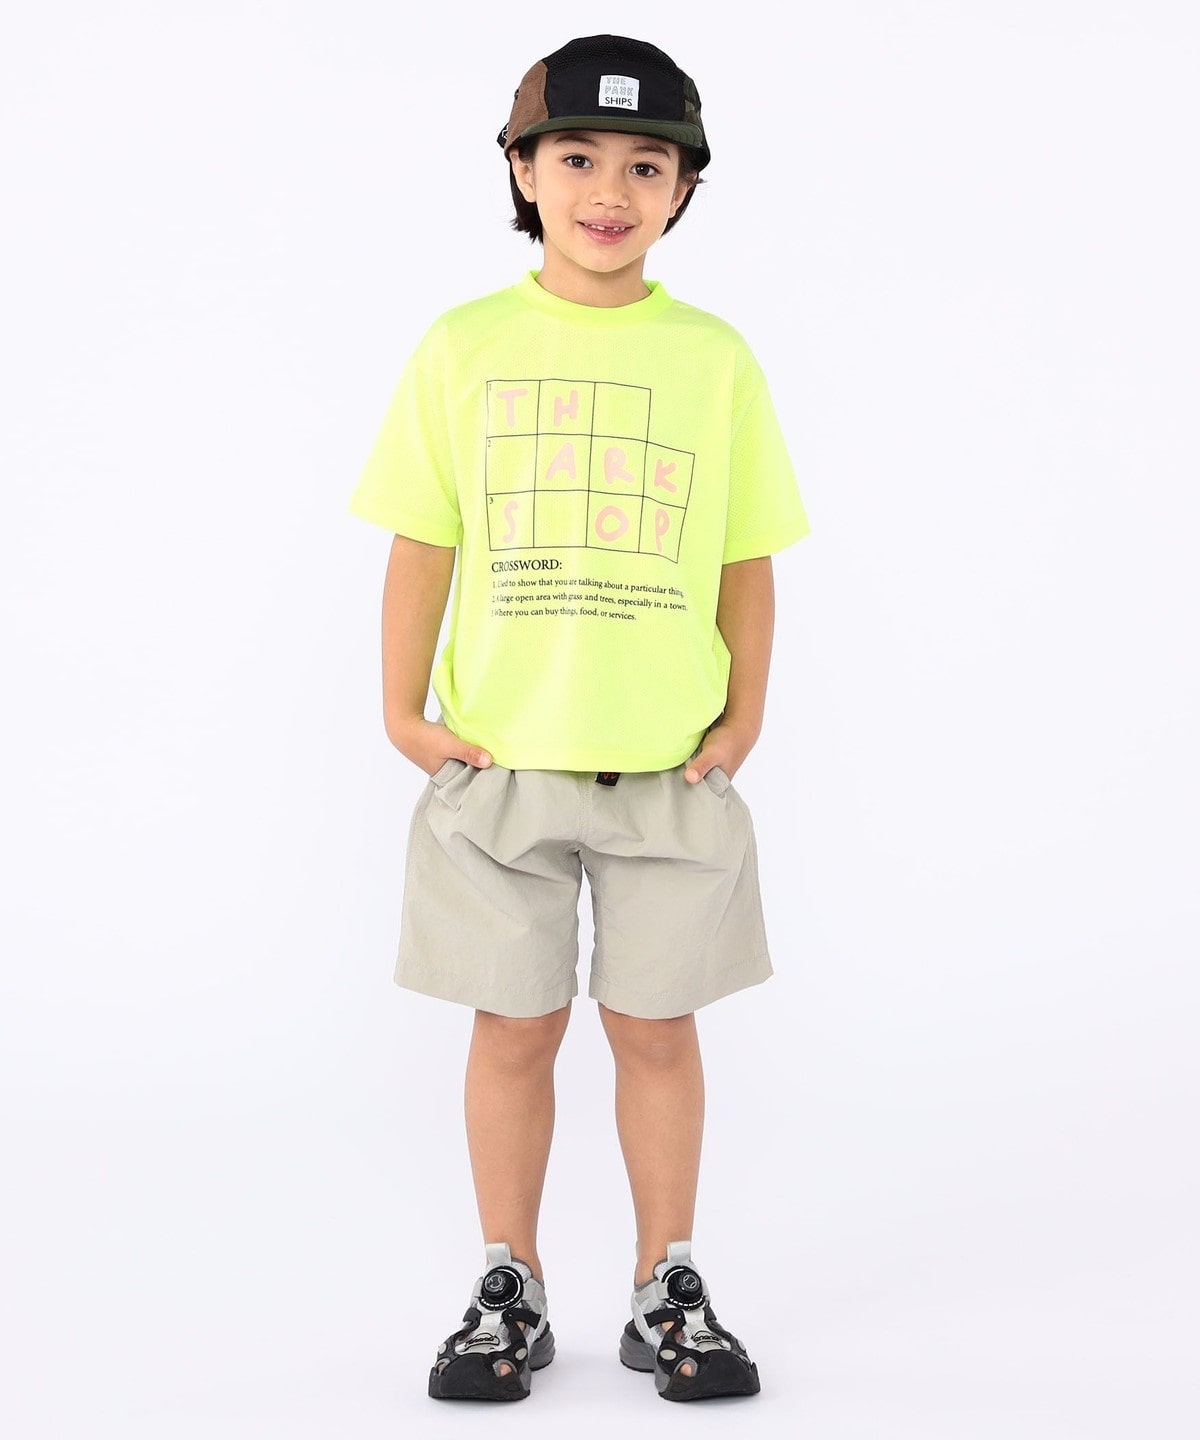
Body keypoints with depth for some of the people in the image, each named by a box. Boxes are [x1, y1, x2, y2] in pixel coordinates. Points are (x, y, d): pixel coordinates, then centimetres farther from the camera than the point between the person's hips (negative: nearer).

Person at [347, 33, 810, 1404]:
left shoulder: (714, 358, 1)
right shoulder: (464, 349, 0)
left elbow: (746, 559, 4)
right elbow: (422, 544, 2)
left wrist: (743, 718, -1)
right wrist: (403, 711, -2)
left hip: (669, 765, 0)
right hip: (498, 759, 0)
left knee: (656, 1026, 9)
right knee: (512, 1028, 9)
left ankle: (667, 1292, 23)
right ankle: (509, 1294, 23)